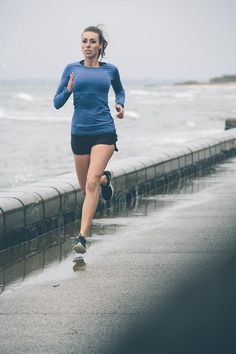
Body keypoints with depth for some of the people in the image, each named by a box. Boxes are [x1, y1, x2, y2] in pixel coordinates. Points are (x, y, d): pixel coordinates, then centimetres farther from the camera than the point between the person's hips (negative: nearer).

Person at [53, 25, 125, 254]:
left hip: (104, 132, -2)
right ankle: (105, 179, 50)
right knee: (85, 188, 14)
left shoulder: (110, 70, 6)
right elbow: (57, 103, 5)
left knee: (91, 183, -18)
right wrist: (68, 90, -14)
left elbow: (120, 91, 27)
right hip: (79, 133, 2)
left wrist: (120, 104, 6)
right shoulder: (72, 69, 3)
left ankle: (82, 236, -19)